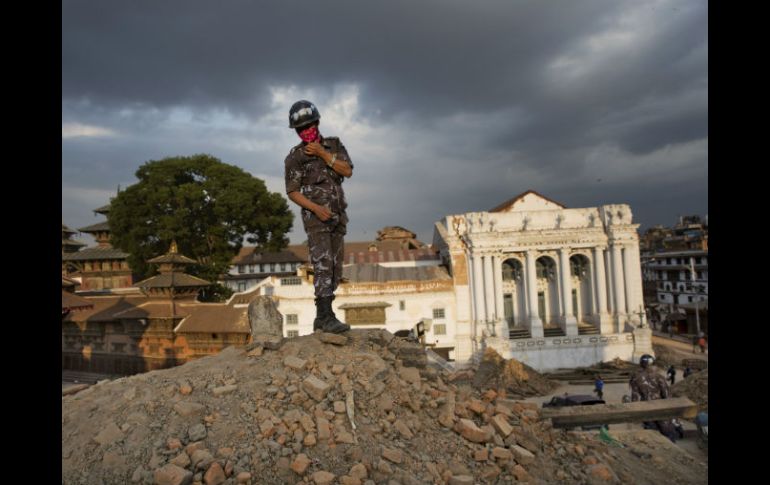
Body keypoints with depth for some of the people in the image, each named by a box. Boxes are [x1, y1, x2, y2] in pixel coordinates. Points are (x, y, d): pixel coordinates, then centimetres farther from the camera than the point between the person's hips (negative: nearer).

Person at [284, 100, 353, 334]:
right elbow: (293, 192, -4)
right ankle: (327, 316, -19)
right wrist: (316, 208, -18)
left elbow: (347, 171, -4)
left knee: (335, 268, 4)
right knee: (323, 265, -18)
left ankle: (321, 318, 12)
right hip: (315, 217, -4)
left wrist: (322, 153, -12)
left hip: (338, 216, 5)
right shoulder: (295, 157, -1)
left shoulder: (334, 144, 9)